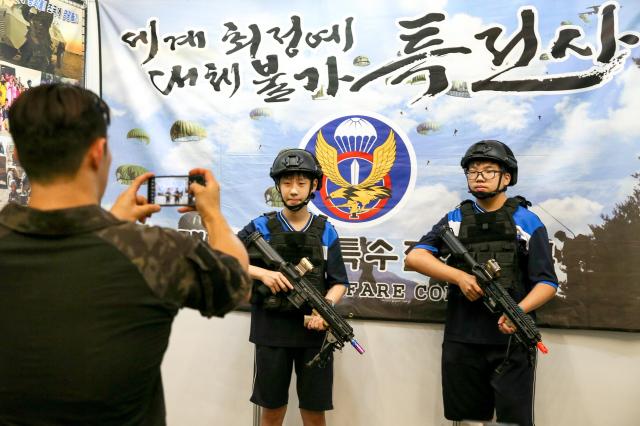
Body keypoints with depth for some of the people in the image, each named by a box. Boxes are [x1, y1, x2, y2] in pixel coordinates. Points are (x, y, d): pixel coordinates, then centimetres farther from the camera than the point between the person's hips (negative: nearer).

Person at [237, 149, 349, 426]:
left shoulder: (325, 231, 4)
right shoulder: (262, 227, 0)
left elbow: (339, 283, 5)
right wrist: (262, 272, -16)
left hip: (313, 331, 1)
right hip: (271, 330, -1)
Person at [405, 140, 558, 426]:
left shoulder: (527, 222, 2)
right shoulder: (454, 220, 8)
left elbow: (547, 282, -2)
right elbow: (414, 257, -3)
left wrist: (519, 310, -21)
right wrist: (460, 276, -16)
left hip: (512, 341, -2)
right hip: (461, 341, 2)